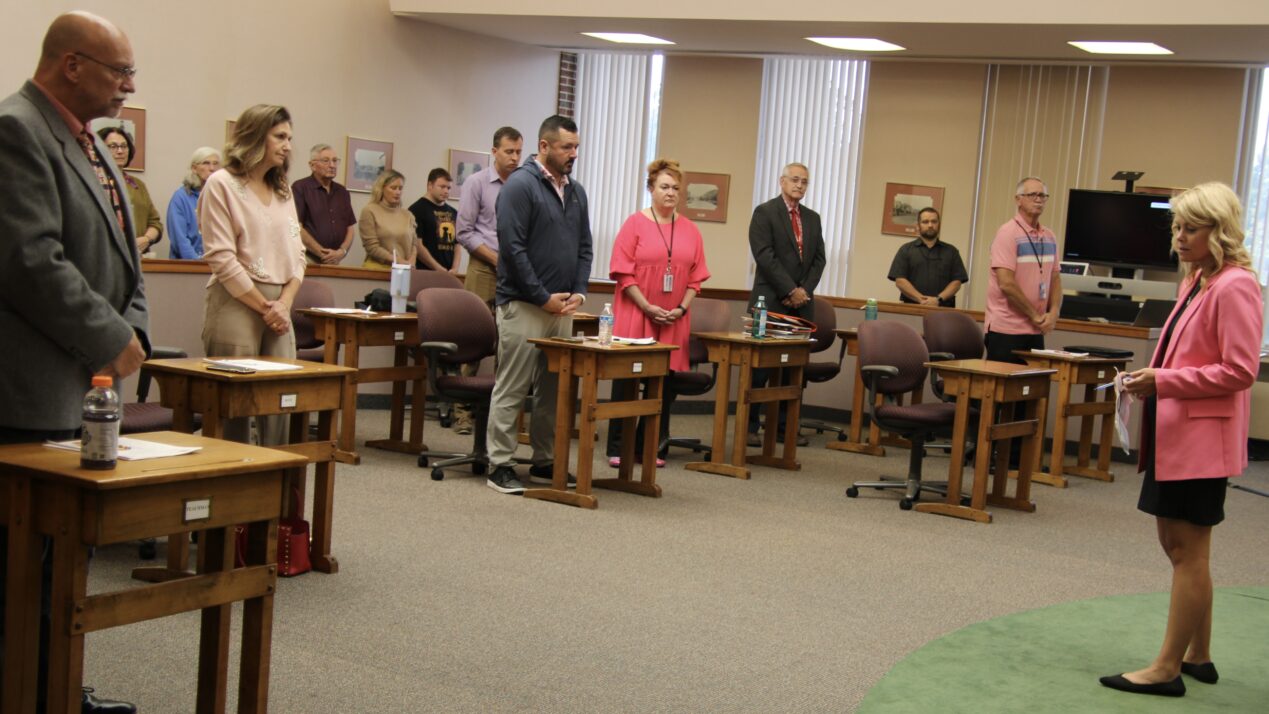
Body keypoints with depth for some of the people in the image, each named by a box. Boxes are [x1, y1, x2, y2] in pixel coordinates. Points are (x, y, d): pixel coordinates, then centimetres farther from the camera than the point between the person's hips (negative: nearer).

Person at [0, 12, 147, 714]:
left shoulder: (89, 143, 16)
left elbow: (121, 257, 21)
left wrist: (134, 330, 4)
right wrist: (112, 343, -14)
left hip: (82, 389, 10)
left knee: (66, 555, 15)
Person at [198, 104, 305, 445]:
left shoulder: (283, 190, 17)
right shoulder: (222, 184, -3)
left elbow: (297, 254, 14)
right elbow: (221, 258, -10)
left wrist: (284, 303, -3)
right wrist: (264, 307, -9)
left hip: (279, 308, 6)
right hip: (237, 304, -6)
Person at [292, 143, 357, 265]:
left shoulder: (342, 192, 15)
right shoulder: (300, 188, -2)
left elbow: (350, 227, 14)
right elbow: (297, 228, -9)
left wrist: (342, 251, -5)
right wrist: (322, 253, -13)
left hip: (335, 262, 5)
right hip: (308, 260, -4)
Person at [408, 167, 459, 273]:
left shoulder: (453, 213, 16)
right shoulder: (417, 209, -3)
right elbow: (417, 245, -9)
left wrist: (455, 268, 0)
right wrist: (438, 269, -11)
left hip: (450, 273, 5)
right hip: (426, 272, -5)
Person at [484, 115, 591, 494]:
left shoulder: (576, 192, 14)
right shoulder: (520, 185, -8)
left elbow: (584, 248, 18)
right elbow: (512, 247, -14)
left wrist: (578, 292, 2)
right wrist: (543, 297, -14)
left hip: (563, 307, 7)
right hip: (523, 305, -7)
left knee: (555, 389, 10)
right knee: (511, 389, -2)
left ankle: (545, 461, 19)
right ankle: (500, 466, 3)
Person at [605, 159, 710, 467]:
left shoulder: (690, 230, 9)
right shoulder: (635, 223, -2)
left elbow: (696, 275, 9)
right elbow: (623, 272, -7)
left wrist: (682, 308, -5)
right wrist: (647, 307, -14)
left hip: (674, 320, 3)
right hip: (635, 315, -3)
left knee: (665, 381, 3)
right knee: (627, 378, 1)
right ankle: (617, 448, 8)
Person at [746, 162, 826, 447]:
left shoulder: (812, 218, 17)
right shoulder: (764, 212, -1)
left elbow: (818, 259, 13)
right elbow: (765, 256, -11)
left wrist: (805, 290, -3)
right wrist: (790, 290, -14)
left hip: (802, 302, 5)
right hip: (770, 300, -5)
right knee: (760, 365, -4)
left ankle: (782, 423, 7)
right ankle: (749, 425, 1)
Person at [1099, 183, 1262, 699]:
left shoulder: (1234, 287, -16)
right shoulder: (1195, 280, 14)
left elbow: (1239, 371, -20)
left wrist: (1163, 380, -20)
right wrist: (1151, 379, 8)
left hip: (1202, 438, -10)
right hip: (1174, 432, 10)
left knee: (1187, 551, -3)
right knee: (1175, 543, 15)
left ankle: (1168, 669, 4)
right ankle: (1198, 657, 26)